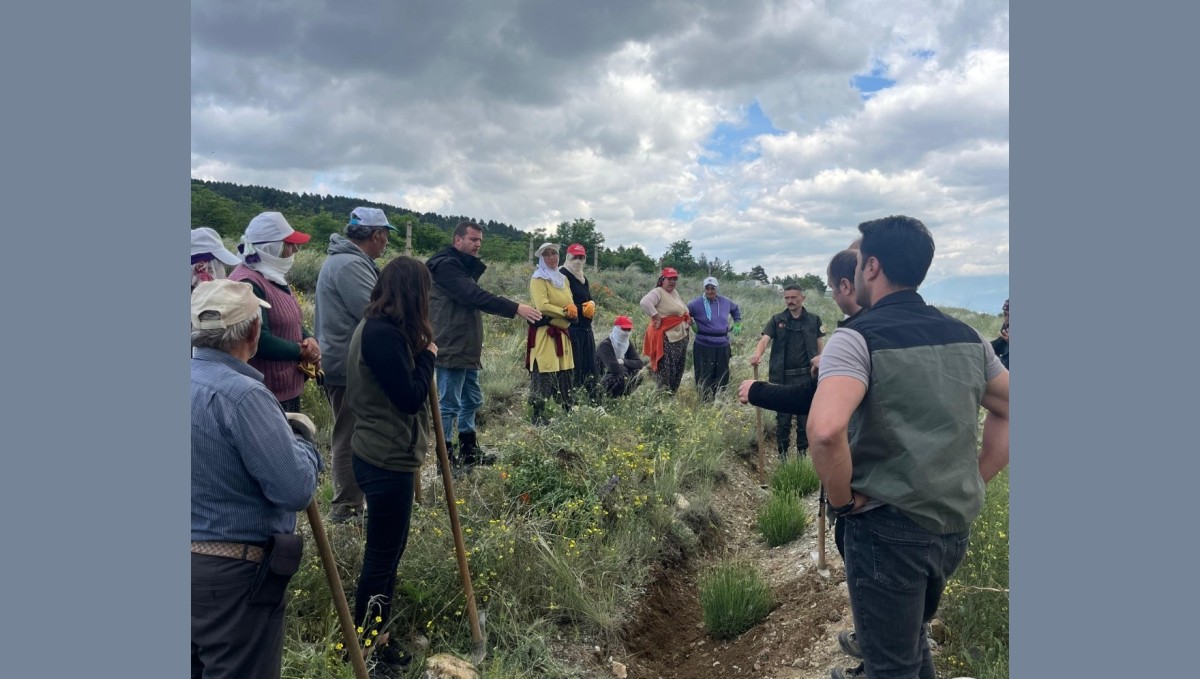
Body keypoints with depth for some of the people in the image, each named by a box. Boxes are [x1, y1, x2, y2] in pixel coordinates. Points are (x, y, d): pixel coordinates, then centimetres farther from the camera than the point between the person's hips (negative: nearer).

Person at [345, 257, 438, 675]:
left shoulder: (376, 327, 9)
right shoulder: (384, 334, -23)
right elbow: (410, 398, -21)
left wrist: (419, 352, 1)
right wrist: (427, 355, -11)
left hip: (384, 454, 11)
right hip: (387, 461, -11)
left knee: (389, 550, 21)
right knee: (382, 555, 6)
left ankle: (376, 636, 37)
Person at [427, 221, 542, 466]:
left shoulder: (465, 268, 19)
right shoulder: (446, 265, -13)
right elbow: (474, 296, -25)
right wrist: (515, 308, -29)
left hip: (467, 350, 10)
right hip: (452, 350, -10)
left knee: (472, 401, 15)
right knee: (449, 405, -4)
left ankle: (468, 450, 27)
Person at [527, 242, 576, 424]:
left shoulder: (563, 278, 17)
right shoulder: (538, 279, -7)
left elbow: (570, 303, 16)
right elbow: (542, 306, -18)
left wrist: (573, 310, -7)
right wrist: (565, 312, -12)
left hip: (561, 332, 8)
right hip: (544, 332, -8)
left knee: (565, 373, 11)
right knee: (543, 374, -9)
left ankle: (568, 411, 20)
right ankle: (538, 415, -4)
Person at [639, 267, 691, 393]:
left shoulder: (675, 292, 18)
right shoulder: (658, 292, -11)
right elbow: (645, 302, -30)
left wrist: (688, 319, 15)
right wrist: (656, 316, -24)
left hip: (682, 337, 10)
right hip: (668, 338, -10)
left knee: (678, 370, 14)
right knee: (667, 372, -10)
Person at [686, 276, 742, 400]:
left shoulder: (725, 301, 5)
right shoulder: (697, 303, -9)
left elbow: (736, 310, 25)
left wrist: (737, 324, 17)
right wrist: (691, 324, -3)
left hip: (723, 344, 5)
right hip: (704, 345, -4)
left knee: (722, 374, 12)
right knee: (705, 376, -1)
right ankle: (704, 400, 9)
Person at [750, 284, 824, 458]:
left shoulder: (813, 320, 4)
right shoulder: (777, 320, 3)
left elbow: (819, 347, 6)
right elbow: (765, 338, -11)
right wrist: (757, 354, -32)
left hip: (806, 377, 0)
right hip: (782, 377, 0)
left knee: (804, 417, 8)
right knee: (783, 418, 6)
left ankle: (802, 453, 22)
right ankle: (782, 454, 16)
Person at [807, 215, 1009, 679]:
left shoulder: (858, 337, -17)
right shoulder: (967, 337, 5)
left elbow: (825, 430, -33)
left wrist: (842, 499, -16)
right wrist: (974, 481, 13)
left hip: (889, 528, -7)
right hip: (956, 526, 7)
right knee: (912, 636, 29)